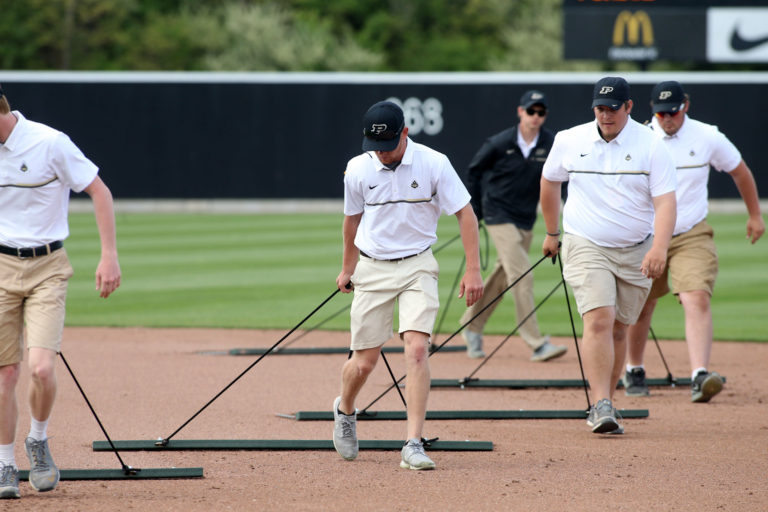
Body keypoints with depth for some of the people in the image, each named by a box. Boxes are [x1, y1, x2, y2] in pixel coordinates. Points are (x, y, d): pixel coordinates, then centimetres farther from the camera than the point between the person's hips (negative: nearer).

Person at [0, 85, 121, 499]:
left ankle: (38, 442, 11)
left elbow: (99, 191, -8)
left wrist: (109, 256, -13)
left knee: (41, 368, -17)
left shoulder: (50, 143, -14)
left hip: (47, 270, -4)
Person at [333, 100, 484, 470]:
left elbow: (465, 214, -7)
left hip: (417, 266, -2)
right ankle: (344, 411, 37)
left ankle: (414, 445, -18)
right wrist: (347, 268, 24)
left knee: (417, 349, -19)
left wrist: (473, 270, -13)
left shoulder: (434, 164, -11)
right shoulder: (358, 169, -4)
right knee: (365, 362, 2)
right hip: (372, 269, 2)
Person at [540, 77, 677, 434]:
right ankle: (602, 407, -23)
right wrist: (551, 233, 25)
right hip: (586, 247, -1)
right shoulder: (570, 142, 0)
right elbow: (549, 181, 19)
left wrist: (658, 248, -28)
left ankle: (603, 407, 20)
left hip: (636, 253, 1)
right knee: (598, 320, -18)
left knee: (618, 329, 6)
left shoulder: (651, 146, -6)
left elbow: (665, 201, -14)